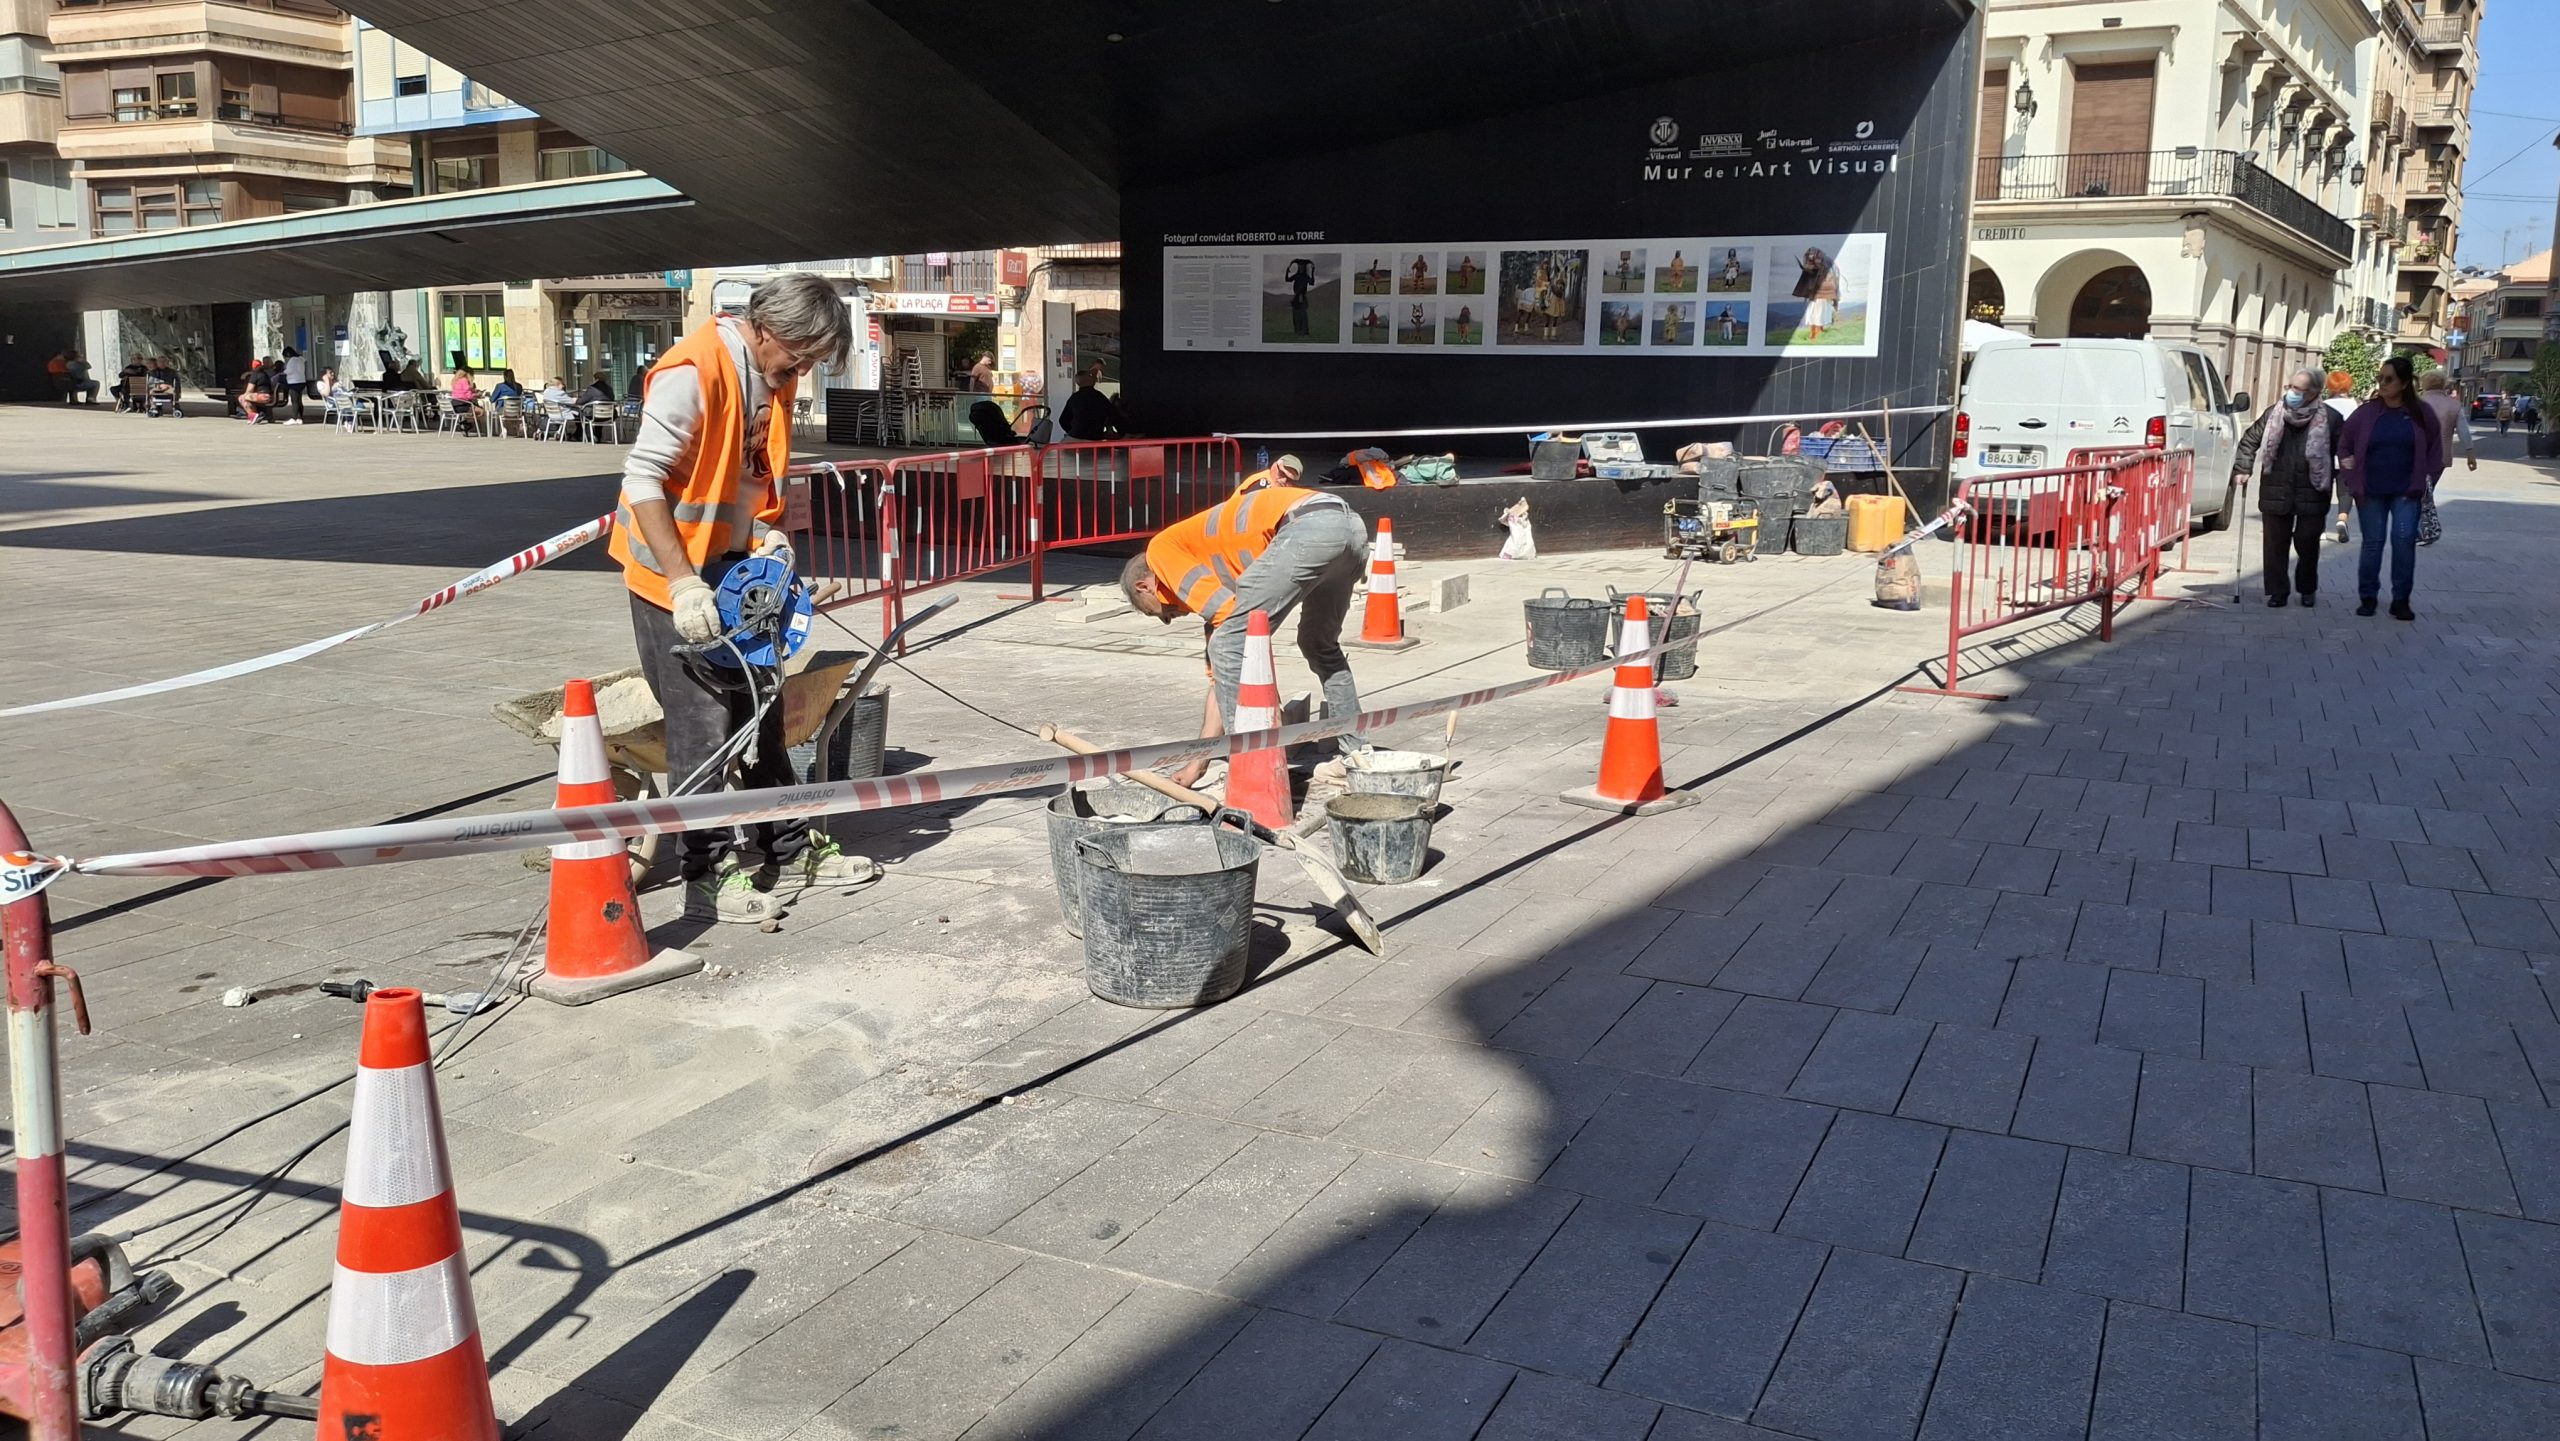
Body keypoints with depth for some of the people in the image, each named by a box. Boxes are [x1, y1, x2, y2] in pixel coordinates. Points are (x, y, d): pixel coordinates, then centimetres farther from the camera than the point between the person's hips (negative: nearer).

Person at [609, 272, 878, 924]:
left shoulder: (776, 374, 2)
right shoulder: (692, 372, -24)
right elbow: (643, 479, -26)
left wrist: (771, 533, -2)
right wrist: (684, 584, -30)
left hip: (736, 569, 9)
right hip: (675, 576, -9)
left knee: (760, 711, 15)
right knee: (704, 727, -5)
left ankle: (791, 849, 25)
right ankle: (711, 876, 5)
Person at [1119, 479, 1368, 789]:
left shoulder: (1161, 549, 15)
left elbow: (1228, 615, -1)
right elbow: (1219, 677, 36)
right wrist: (1198, 763, 39)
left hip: (1310, 527, -9)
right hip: (1351, 525, 10)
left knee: (1229, 645, 0)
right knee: (1320, 643, 32)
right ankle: (1355, 755, 36)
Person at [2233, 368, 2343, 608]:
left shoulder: (2330, 419, -5)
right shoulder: (2274, 413, 5)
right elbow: (2250, 440, 15)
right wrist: (2243, 469, 6)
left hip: (2311, 494, -3)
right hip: (2275, 492, 3)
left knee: (2307, 544, 3)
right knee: (2275, 544, 3)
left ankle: (2307, 589, 22)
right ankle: (2277, 591, 12)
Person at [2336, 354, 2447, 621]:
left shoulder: (2421, 413, 0)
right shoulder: (2366, 412, 0)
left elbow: (2435, 451, 7)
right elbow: (2345, 447, 7)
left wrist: (2426, 483, 1)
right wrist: (2353, 482, 0)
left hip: (2406, 492, 0)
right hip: (2371, 492, 0)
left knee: (2404, 540, -7)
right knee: (2372, 543, 5)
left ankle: (2401, 600, 1)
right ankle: (2367, 597, 15)